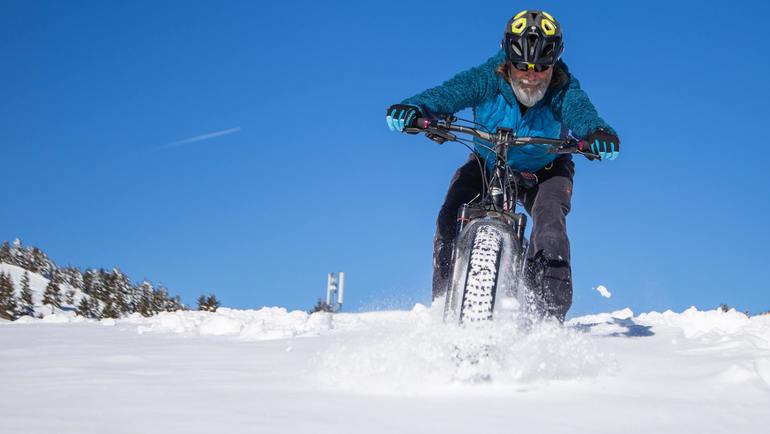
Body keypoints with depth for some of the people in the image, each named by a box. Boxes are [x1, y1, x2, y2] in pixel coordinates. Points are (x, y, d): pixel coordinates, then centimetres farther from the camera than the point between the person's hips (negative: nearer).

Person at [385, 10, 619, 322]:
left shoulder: (563, 89, -26)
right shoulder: (490, 78, -25)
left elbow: (579, 110, -46)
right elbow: (453, 91, -41)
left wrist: (596, 132, -71)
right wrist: (416, 108, -63)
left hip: (545, 170, -1)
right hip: (487, 164, 1)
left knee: (550, 226, -27)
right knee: (450, 220, -19)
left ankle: (550, 314, -18)